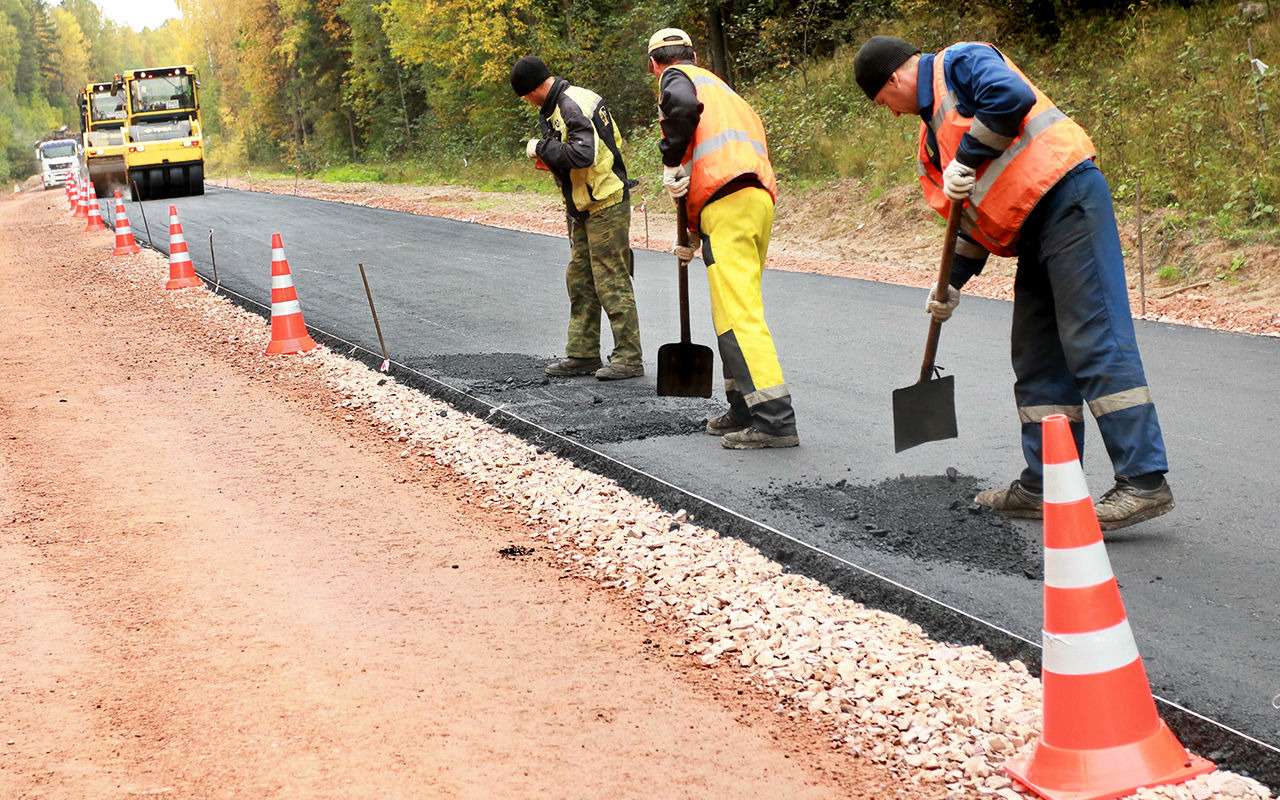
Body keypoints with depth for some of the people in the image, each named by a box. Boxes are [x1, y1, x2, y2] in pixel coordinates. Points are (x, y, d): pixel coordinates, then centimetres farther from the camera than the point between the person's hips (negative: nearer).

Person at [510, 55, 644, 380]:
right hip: (583, 208, 11)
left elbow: (582, 154, -31)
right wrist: (549, 158, 7)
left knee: (611, 281, -6)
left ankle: (629, 357, -1)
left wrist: (541, 148, -18)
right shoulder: (558, 106, 12)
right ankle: (583, 354, 20)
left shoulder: (573, 106, -20)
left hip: (606, 205, -11)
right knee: (580, 280, 13)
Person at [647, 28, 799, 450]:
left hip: (729, 201, -9)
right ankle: (744, 410, 22)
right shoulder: (722, 89, 34)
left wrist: (671, 162, -6)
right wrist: (696, 235, 38)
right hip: (760, 197, 9)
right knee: (732, 308, 18)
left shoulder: (677, 77, 10)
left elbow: (683, 105, -18)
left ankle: (774, 417, -21)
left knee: (737, 312, -13)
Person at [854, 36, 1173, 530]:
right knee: (1037, 362, 10)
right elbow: (973, 216, 26)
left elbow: (1012, 96, -23)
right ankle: (1044, 487, 14)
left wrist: (966, 159, -14)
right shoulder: (933, 135, 24)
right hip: (1033, 230, 10)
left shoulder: (959, 63, -2)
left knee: (1095, 345, -13)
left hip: (1068, 199, -10)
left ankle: (1144, 483, -15)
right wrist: (952, 283, 20)